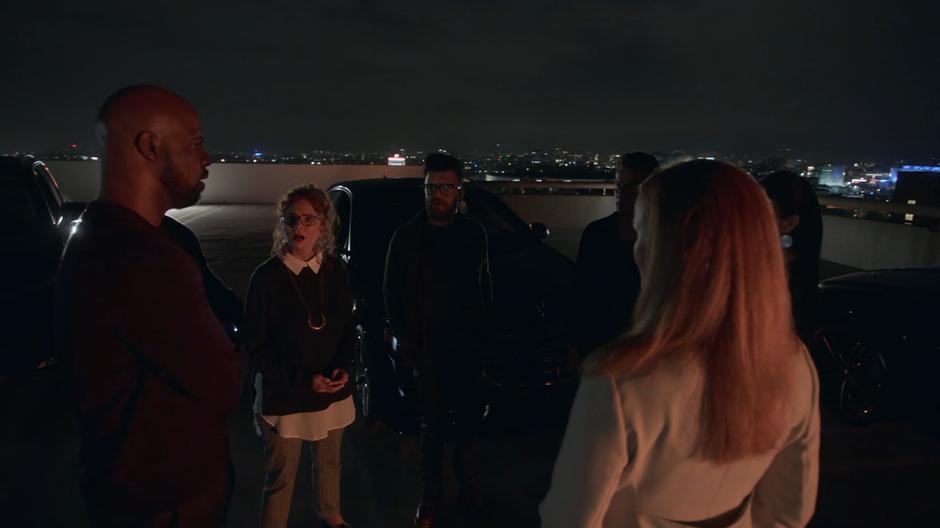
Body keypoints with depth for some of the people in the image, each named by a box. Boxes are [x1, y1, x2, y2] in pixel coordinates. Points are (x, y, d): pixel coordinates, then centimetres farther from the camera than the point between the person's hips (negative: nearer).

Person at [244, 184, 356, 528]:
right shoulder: (267, 277, -16)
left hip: (333, 391, 4)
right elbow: (256, 346, -11)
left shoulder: (335, 271, -4)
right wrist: (303, 380, -16)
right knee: (281, 477, 11)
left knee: (329, 462, 24)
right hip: (283, 395, -4)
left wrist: (343, 367, -10)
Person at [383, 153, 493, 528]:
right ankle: (430, 497, 29)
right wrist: (406, 341, -2)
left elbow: (485, 286, 9)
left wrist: (481, 331, 3)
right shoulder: (406, 236, -4)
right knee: (432, 427, 12)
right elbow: (392, 294, 1)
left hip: (467, 349, 2)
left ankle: (469, 491, 33)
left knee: (468, 423, 13)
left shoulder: (474, 233, 1)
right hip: (426, 351, -1)